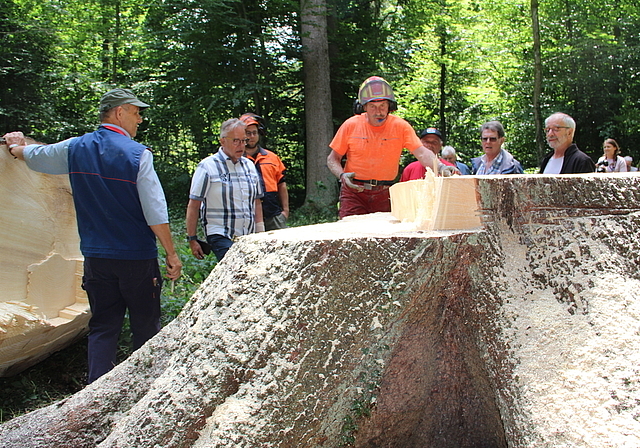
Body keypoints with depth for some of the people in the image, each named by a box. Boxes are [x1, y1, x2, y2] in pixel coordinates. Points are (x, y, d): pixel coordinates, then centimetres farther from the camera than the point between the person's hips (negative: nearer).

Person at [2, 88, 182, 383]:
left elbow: (30, 156, 22)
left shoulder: (75, 149, 4)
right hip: (137, 259, -4)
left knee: (102, 327, 10)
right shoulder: (137, 154, -11)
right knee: (145, 327, 8)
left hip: (96, 258, 4)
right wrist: (171, 254, -7)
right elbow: (155, 212, -14)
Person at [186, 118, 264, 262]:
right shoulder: (207, 167, -4)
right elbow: (193, 205, -4)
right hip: (220, 236, -6)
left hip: (249, 237, 6)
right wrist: (192, 239, -6)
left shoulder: (249, 165, 14)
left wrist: (261, 234, 13)